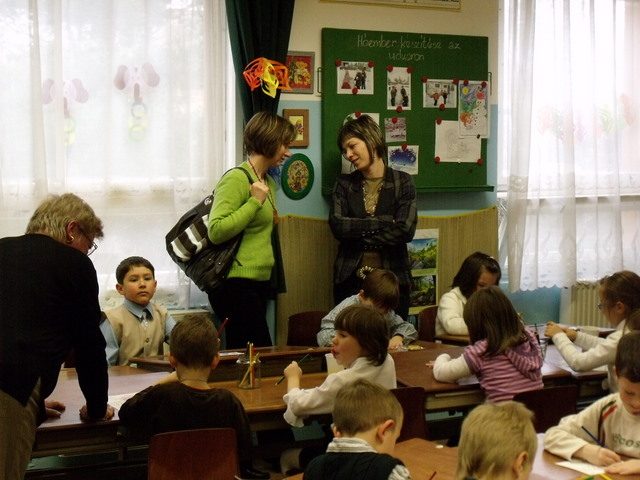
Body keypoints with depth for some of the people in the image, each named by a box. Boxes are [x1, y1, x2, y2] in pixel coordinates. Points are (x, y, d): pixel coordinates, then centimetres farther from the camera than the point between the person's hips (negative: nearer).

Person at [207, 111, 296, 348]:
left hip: (259, 283, 9)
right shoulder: (236, 179, -10)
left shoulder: (268, 182, 17)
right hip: (237, 284, -9)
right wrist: (255, 202, -18)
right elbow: (216, 231, -21)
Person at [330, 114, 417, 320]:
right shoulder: (344, 184, 8)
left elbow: (406, 230, -10)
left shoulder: (402, 182, 2)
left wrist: (358, 233, -8)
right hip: (350, 279, 1)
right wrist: (382, 222, -12)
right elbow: (337, 226, -7)